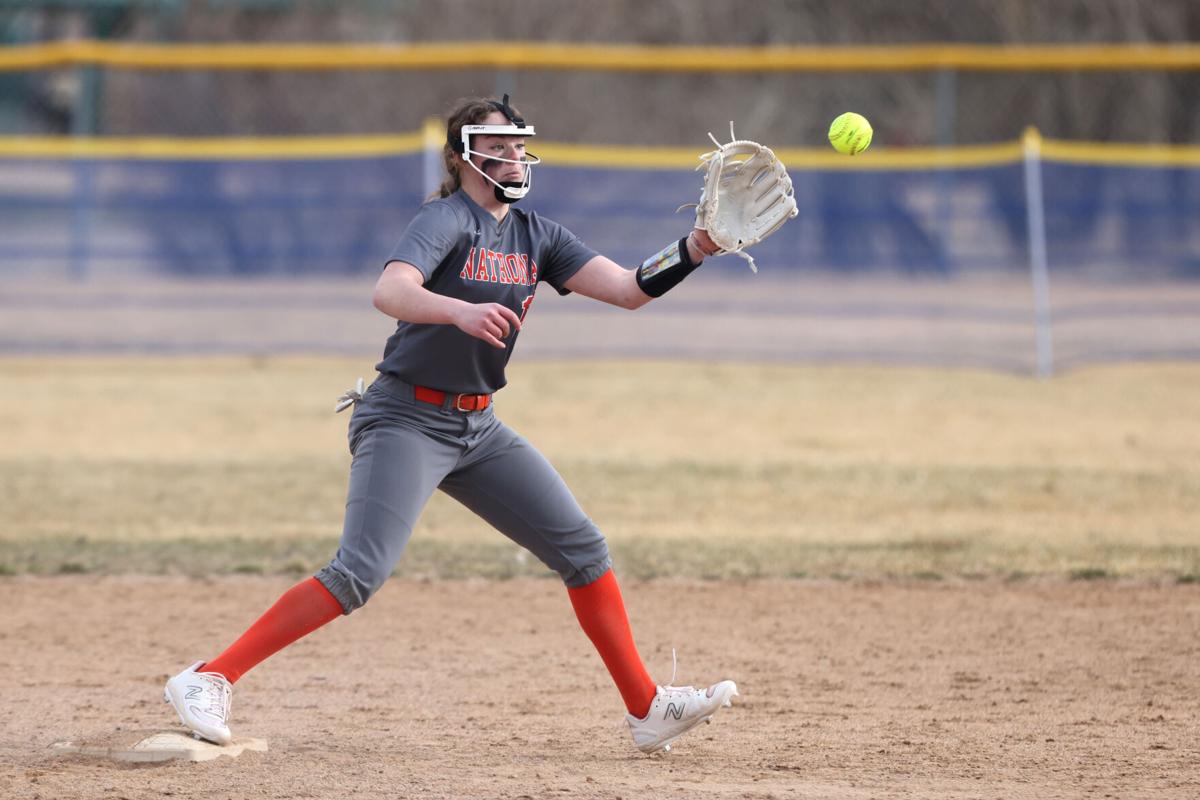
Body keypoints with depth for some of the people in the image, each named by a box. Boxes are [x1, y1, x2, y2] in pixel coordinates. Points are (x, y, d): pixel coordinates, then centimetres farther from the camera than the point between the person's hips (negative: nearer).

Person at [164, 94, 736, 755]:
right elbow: (390, 291, -32)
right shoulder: (447, 219, -13)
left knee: (582, 548, 4)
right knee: (361, 573, -20)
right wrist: (461, 312, -50)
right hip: (406, 421, -8)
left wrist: (695, 249, -14)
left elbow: (628, 289, 2)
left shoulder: (535, 236, 9)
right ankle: (208, 680, -18)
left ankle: (647, 708, 13)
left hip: (478, 428, 8)